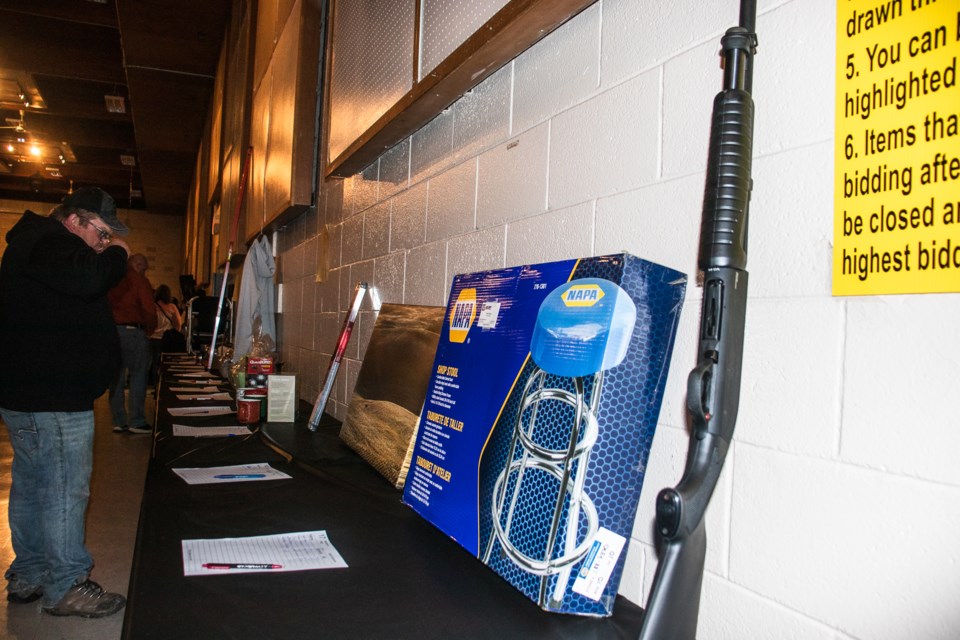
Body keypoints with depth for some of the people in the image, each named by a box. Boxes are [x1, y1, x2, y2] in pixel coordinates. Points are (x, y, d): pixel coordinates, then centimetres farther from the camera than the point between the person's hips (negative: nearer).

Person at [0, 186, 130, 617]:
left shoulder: (36, 241, 19)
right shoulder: (47, 243, -16)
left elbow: (78, 285, 22)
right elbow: (86, 279, -33)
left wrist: (107, 258, 8)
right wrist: (115, 256, -16)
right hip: (53, 399, -11)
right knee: (64, 489, -5)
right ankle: (66, 588, 4)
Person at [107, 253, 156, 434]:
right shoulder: (139, 281, -6)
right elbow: (149, 310, -13)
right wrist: (150, 329, 2)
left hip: (111, 330, 6)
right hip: (132, 330, -6)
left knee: (116, 378, 10)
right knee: (138, 376, 0)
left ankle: (119, 421, 14)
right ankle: (136, 422, -1)